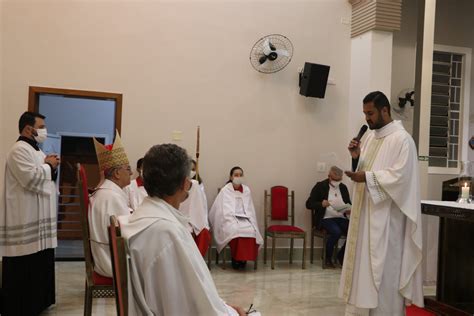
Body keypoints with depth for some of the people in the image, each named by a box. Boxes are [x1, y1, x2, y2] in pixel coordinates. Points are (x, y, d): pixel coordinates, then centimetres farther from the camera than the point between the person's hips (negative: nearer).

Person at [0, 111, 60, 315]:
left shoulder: (35, 150, 17)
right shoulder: (19, 150, -14)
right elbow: (31, 179, -25)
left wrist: (51, 168, 3)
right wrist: (48, 165, -10)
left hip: (38, 219, 10)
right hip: (25, 221, -10)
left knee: (39, 265, 15)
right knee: (24, 269, -2)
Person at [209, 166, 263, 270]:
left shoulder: (246, 190, 12)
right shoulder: (225, 190, 0)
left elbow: (249, 209, 15)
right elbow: (225, 210, -4)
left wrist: (248, 221, 0)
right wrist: (235, 222, -15)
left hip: (244, 219, 3)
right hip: (229, 220, -3)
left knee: (251, 230, -28)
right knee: (235, 230, -34)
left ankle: (244, 258, -16)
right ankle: (236, 258, -17)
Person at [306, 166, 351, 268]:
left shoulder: (343, 187, 15)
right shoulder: (320, 186, 1)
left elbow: (349, 203, 21)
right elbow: (309, 204, -3)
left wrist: (349, 209, -4)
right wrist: (321, 204, -22)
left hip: (341, 218, 5)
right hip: (326, 218, -5)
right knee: (336, 232, -34)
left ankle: (341, 255, 3)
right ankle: (328, 259, -10)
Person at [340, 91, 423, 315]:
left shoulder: (402, 139, -11)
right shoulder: (369, 137, 13)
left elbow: (399, 177, -19)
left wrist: (367, 177, -24)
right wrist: (356, 158, -3)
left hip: (386, 216, -8)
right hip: (365, 213, 8)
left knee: (384, 267, -1)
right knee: (364, 264, 12)